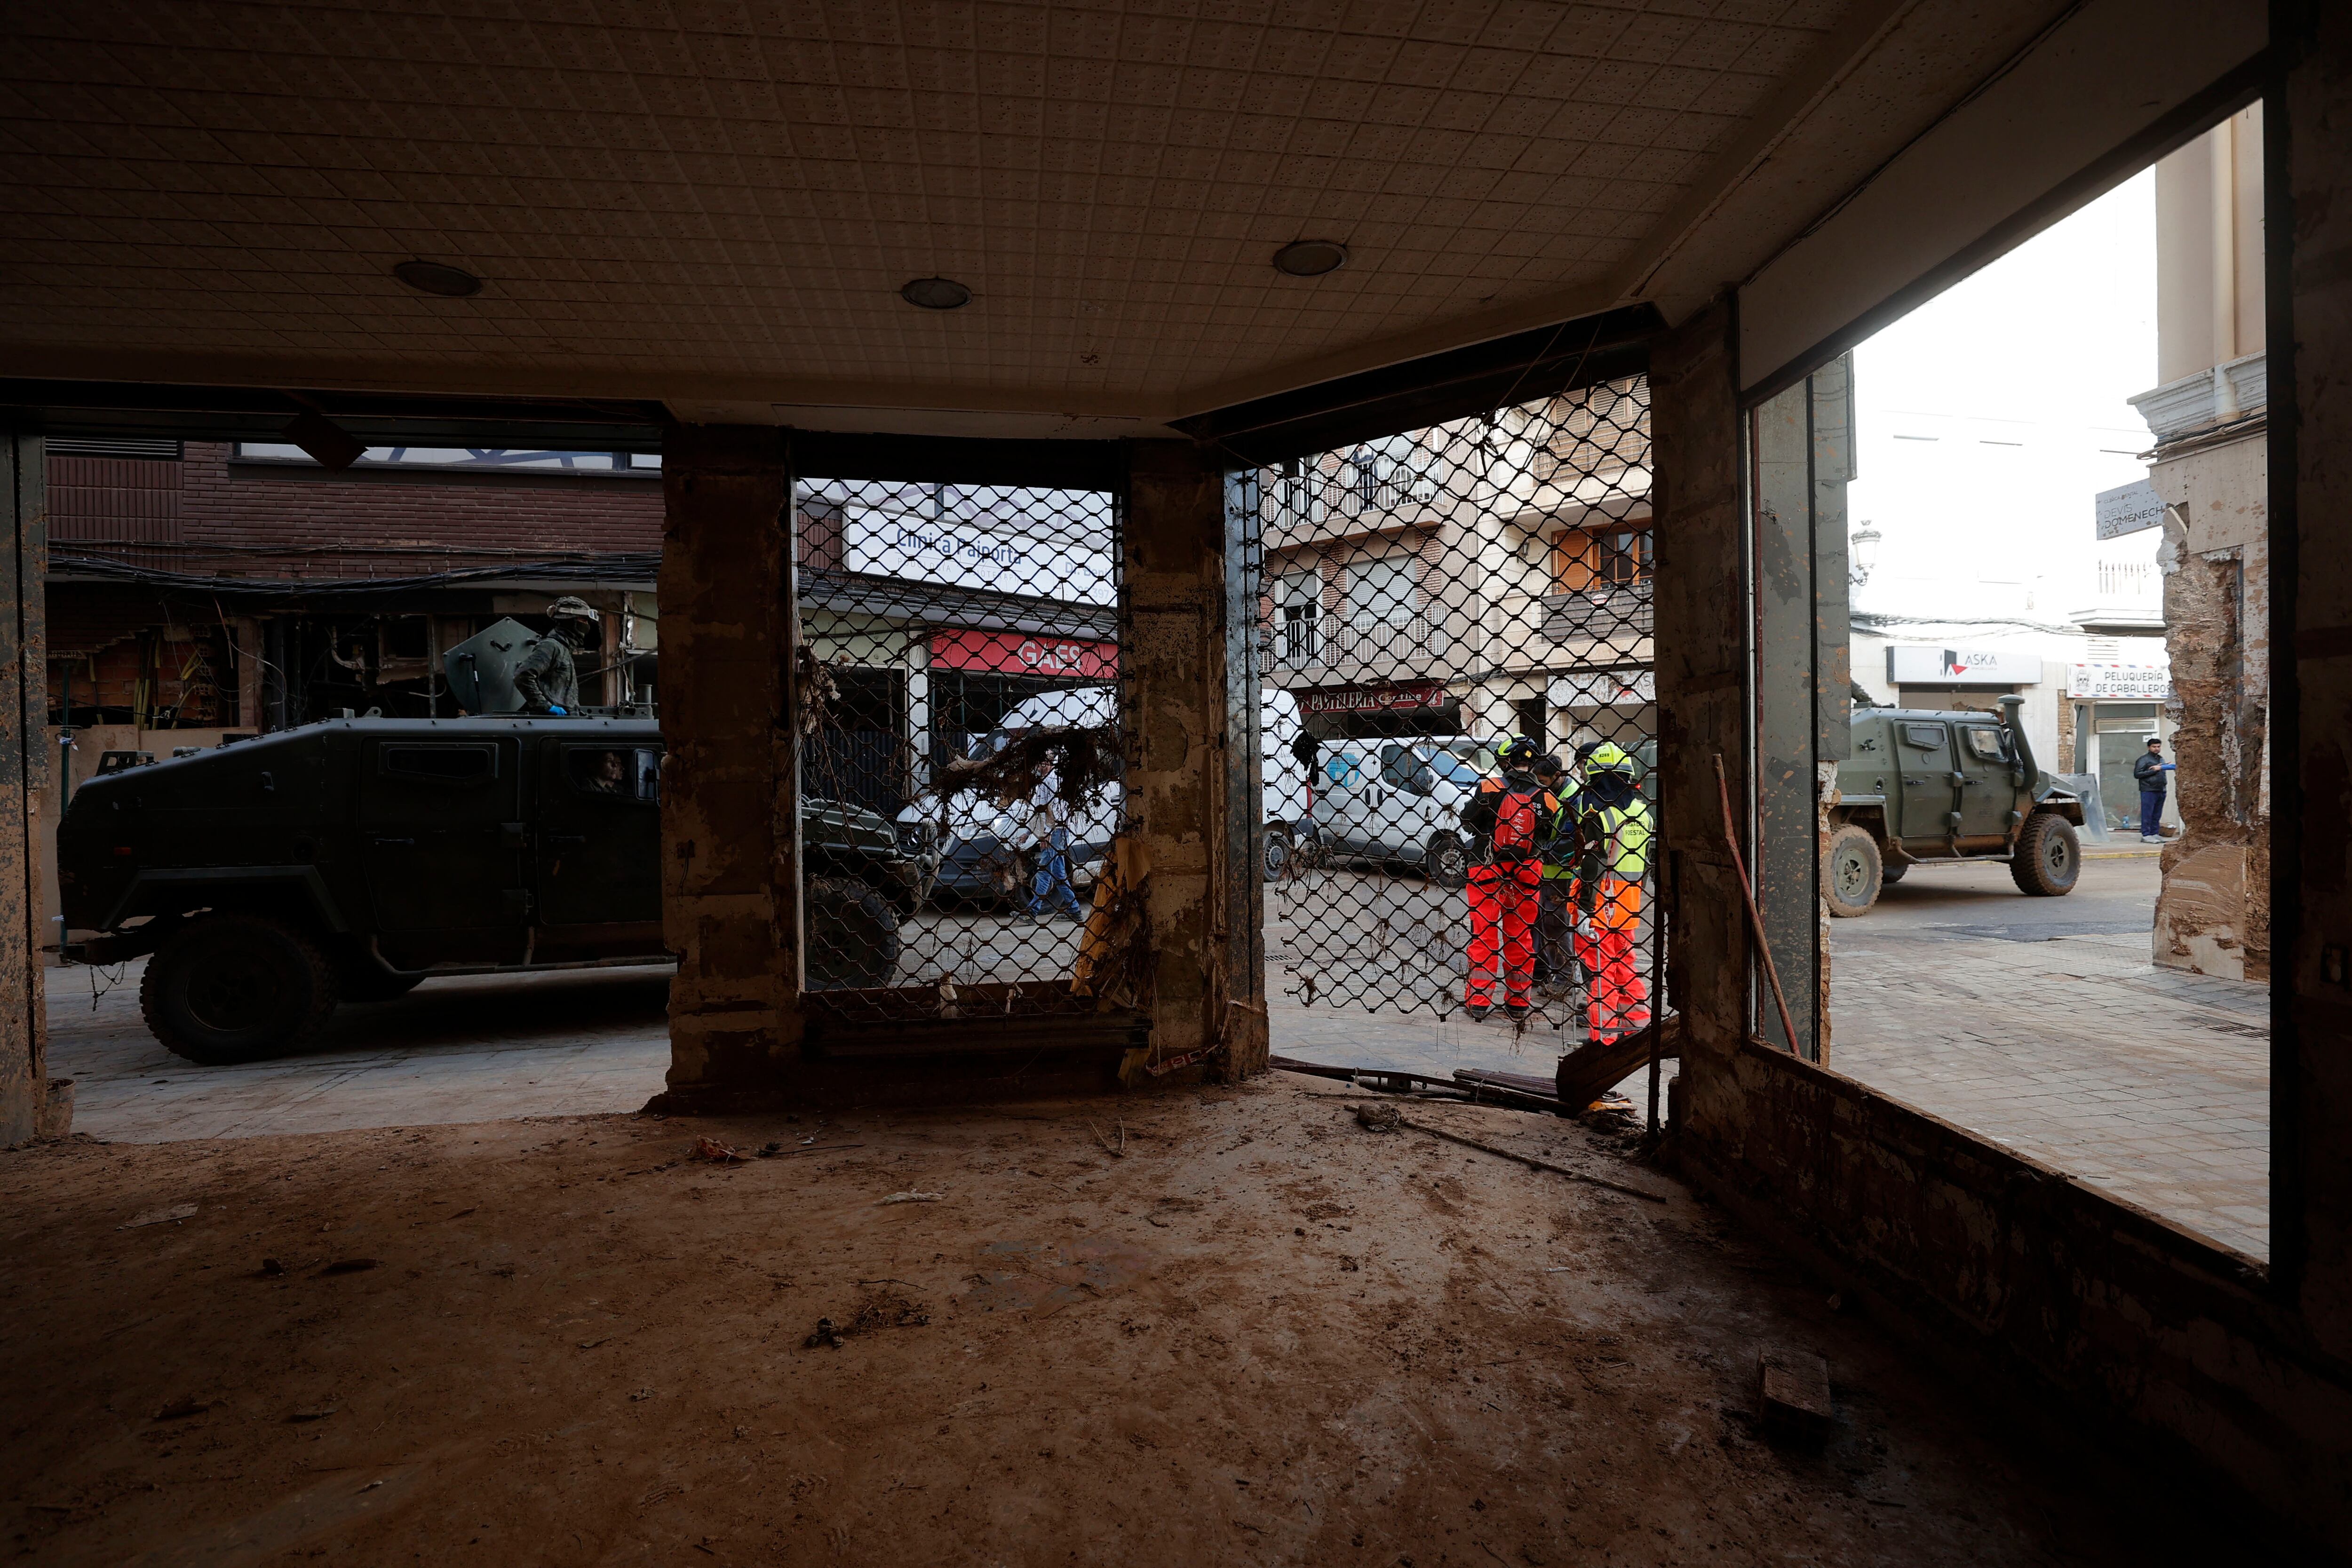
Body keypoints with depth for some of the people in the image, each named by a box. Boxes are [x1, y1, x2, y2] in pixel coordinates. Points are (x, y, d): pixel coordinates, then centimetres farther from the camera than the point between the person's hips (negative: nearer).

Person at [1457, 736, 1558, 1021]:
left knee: (1484, 934, 5)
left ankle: (1478, 1000, 5)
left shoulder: (1490, 788, -12)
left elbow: (1467, 823, -4)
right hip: (1527, 874, 3)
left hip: (1487, 872, -2)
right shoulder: (1545, 798, -4)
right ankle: (1518, 1002, 20)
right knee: (1520, 937, 13)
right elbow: (1550, 838, 3)